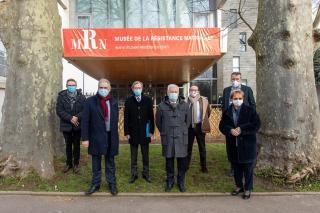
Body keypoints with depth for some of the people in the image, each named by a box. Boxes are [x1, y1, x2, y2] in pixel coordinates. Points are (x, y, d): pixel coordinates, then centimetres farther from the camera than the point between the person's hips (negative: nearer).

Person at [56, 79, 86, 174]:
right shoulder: (61, 96, -2)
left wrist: (77, 117, -22)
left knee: (76, 145, 9)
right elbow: (59, 110, -9)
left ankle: (76, 164, 23)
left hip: (78, 125, 0)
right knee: (68, 145, 14)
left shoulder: (81, 97, -2)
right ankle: (69, 163, 28)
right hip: (66, 125, 1)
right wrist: (70, 118, -18)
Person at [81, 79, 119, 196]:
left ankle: (112, 184, 26)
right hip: (96, 136, -2)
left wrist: (115, 135, 2)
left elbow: (115, 120, 6)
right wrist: (85, 138, -9)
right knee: (96, 162, 11)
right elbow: (85, 121, -6)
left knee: (110, 161, 13)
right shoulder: (90, 101, -5)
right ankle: (95, 184, 28)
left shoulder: (114, 102, 4)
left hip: (111, 136, 2)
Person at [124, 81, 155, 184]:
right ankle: (134, 174, 21)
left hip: (145, 132, 0)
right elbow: (126, 118, 0)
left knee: (145, 155, 11)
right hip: (133, 133, 0)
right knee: (133, 156, 9)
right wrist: (127, 132, -4)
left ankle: (146, 173, 23)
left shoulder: (148, 100, 1)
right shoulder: (128, 101, 0)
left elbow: (151, 116, 1)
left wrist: (151, 130, -3)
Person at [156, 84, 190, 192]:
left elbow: (187, 120, 13)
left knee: (182, 161, 6)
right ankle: (170, 181, 25)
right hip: (167, 138, 0)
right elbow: (158, 121, 10)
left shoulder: (184, 105, 3)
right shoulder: (162, 105, 0)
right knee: (169, 160, 10)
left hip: (181, 138, 1)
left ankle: (181, 181, 23)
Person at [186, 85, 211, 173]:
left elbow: (208, 112, 11)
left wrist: (204, 121, 10)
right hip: (189, 126, -1)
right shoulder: (186, 101, -6)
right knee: (188, 147, 9)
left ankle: (204, 167, 22)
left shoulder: (204, 100, 0)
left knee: (202, 147, 10)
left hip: (200, 126, 1)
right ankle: (186, 166, 23)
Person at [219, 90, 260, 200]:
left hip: (247, 145, -3)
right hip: (233, 145, 3)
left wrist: (241, 129, -18)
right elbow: (222, 126, 5)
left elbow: (256, 125, -10)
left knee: (248, 168, 7)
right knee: (236, 167, 15)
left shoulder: (250, 110, -4)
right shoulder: (227, 112, 6)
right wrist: (230, 130, -16)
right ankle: (239, 186, 33)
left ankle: (248, 189, 23)